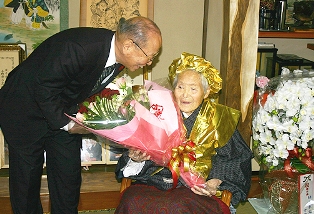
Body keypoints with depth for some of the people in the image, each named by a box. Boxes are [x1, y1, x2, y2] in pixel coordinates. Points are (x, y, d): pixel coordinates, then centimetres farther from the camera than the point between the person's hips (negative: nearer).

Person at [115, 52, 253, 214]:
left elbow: (236, 158, 4)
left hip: (196, 190, -2)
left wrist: (216, 182, -13)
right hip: (157, 181, 3)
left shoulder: (218, 118, 8)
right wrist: (136, 158, -11)